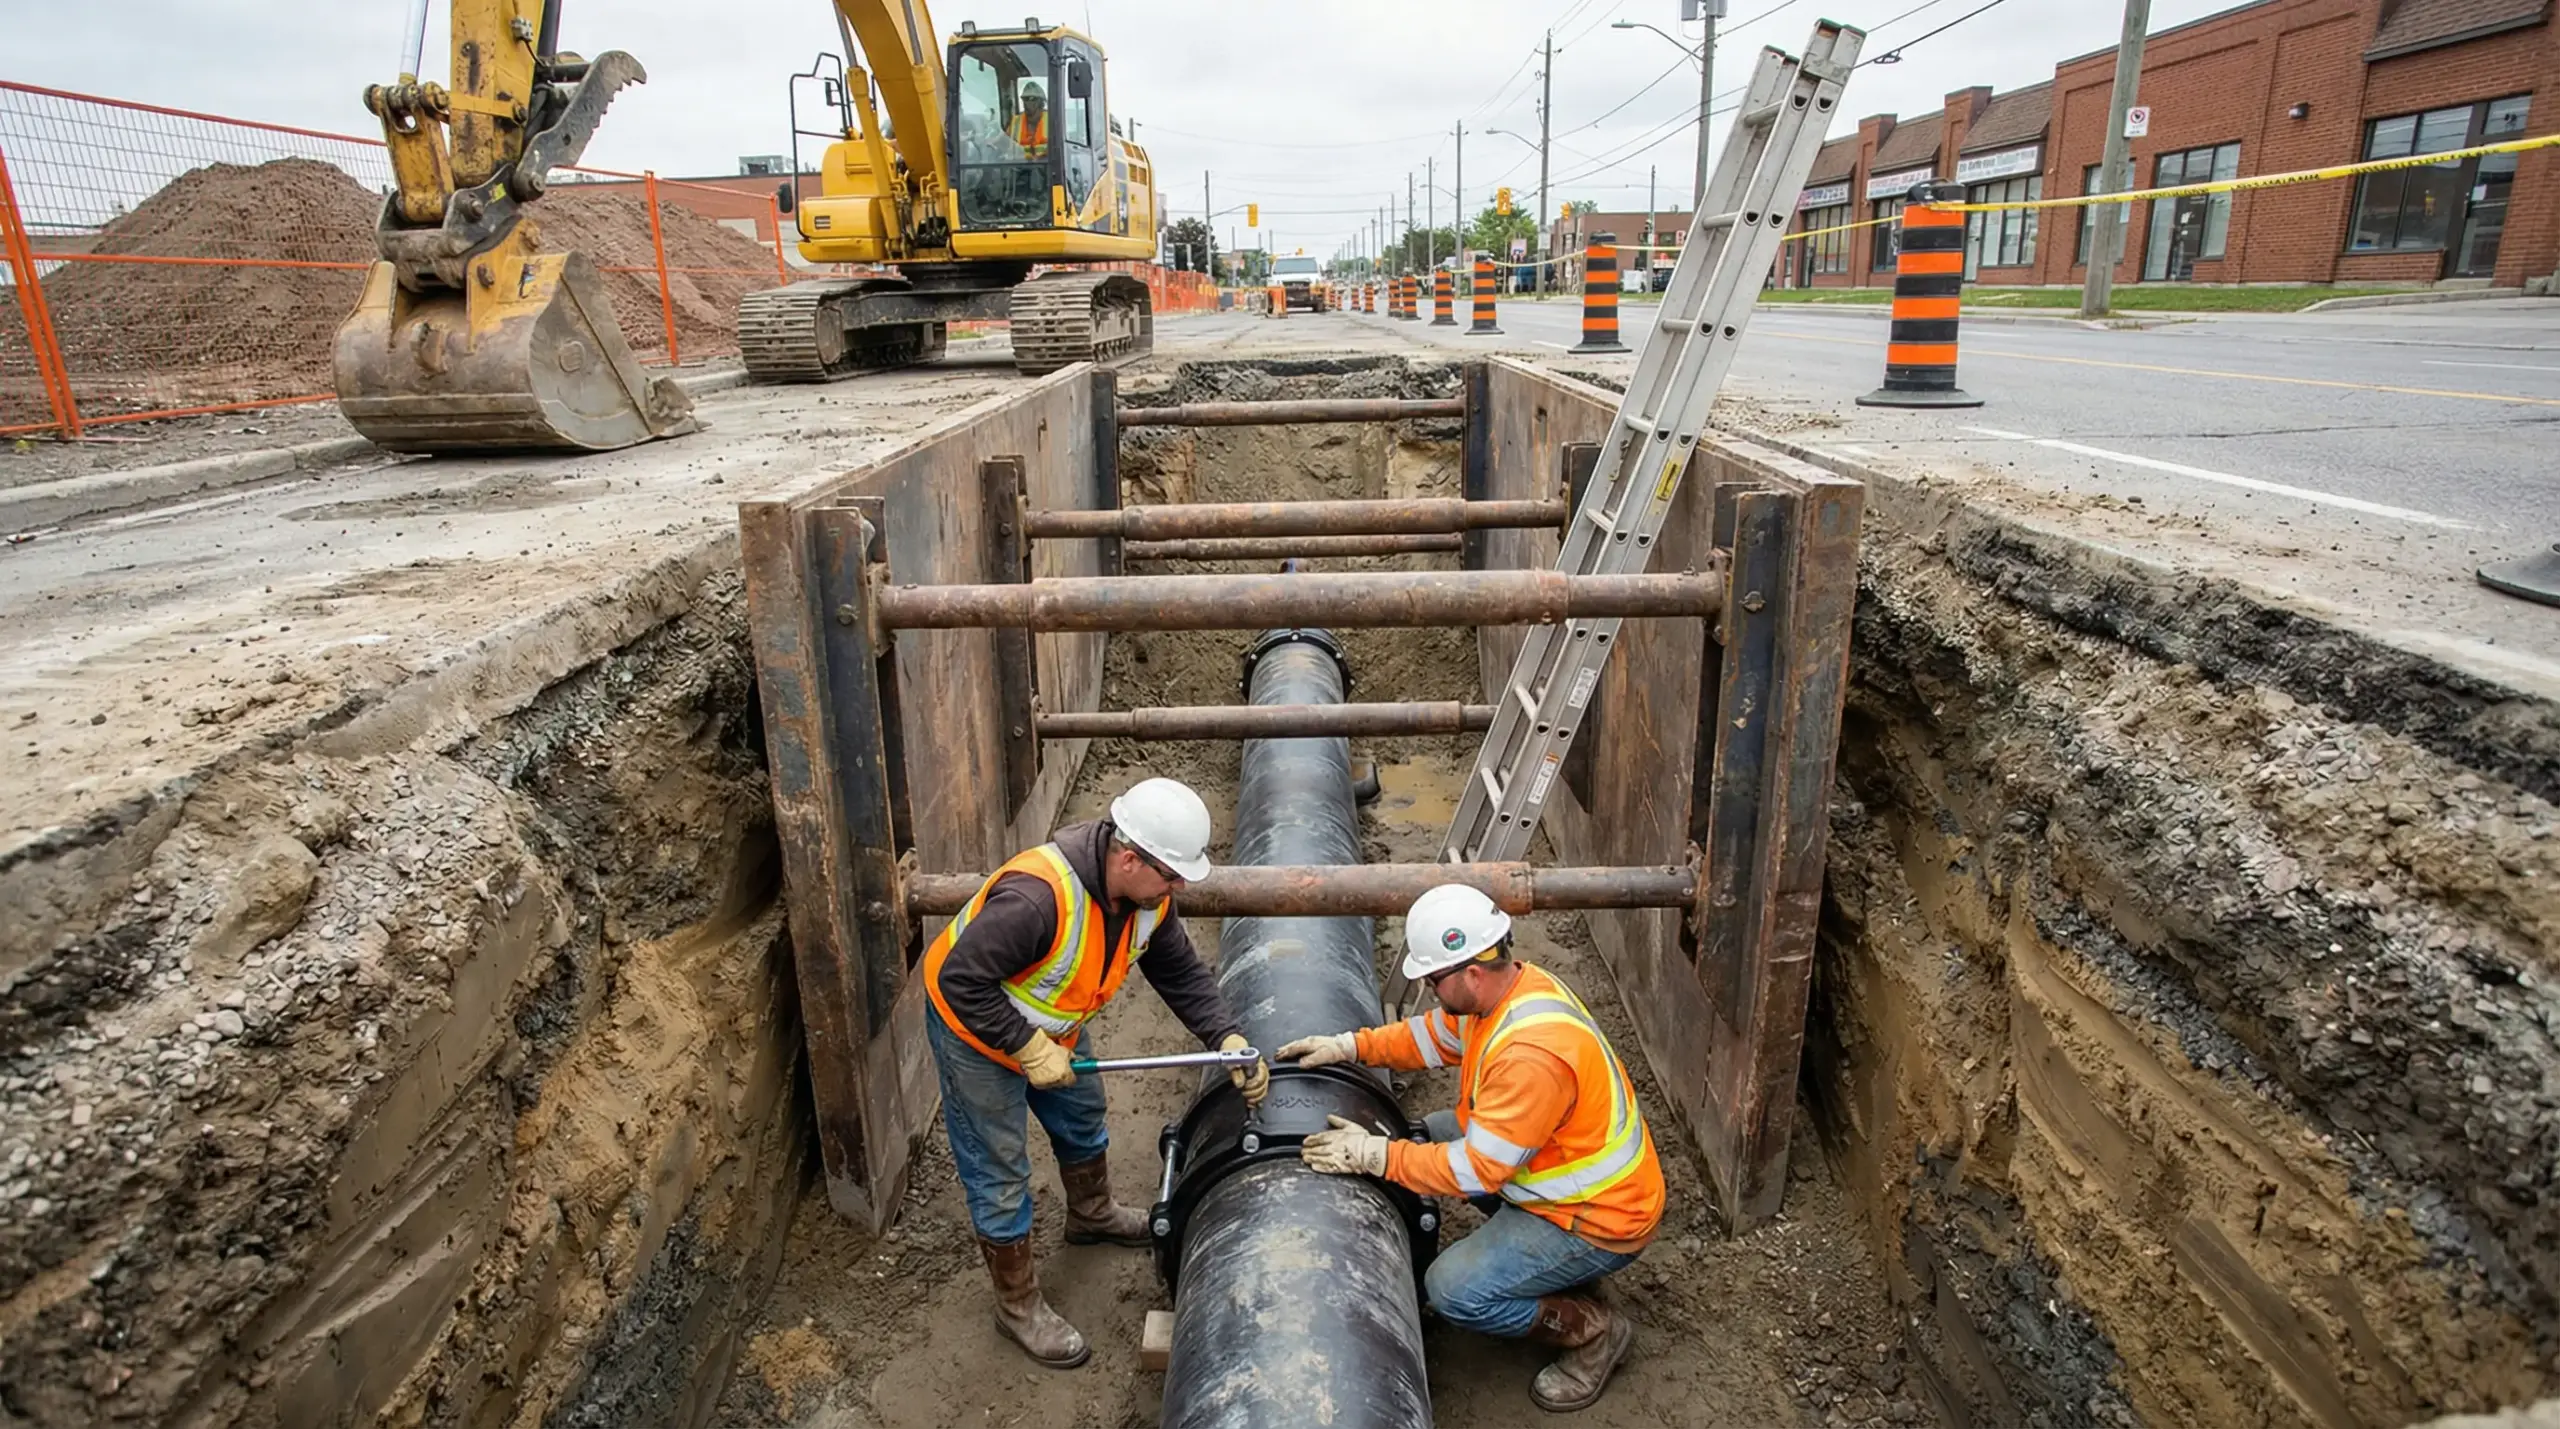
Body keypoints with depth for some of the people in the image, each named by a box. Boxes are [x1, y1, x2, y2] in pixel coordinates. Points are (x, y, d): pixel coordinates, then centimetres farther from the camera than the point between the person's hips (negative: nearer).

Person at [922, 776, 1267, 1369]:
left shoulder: (1147, 895, -16)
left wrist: (1229, 1039, -14)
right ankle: (1018, 1303, 25)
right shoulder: (1037, 896, -43)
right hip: (974, 1030, -8)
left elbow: (1181, 974, -5)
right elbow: (961, 982, -36)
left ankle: (1092, 1215, 54)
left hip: (1052, 1025, 8)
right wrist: (1030, 1048, -32)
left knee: (1083, 1118, 26)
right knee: (999, 1172, 4)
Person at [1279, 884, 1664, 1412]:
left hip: (1599, 1216, -10)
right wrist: (1349, 1046, 2)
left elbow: (1478, 1168, -29)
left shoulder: (1533, 1052, -36)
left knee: (1453, 1291, -16)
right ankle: (1558, 1267, 17)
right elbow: (1436, 1035, 11)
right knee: (1432, 1131, 13)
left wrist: (1375, 1155, -23)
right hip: (1559, 1171, 10)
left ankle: (1593, 1329, 6)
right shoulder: (1503, 986, -7)